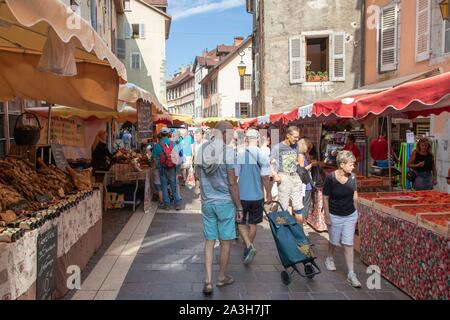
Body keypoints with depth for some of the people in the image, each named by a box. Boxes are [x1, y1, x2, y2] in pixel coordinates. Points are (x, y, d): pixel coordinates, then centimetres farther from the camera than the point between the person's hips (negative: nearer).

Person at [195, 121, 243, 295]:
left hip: (207, 202, 5)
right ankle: (222, 277, 26)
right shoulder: (228, 151, -14)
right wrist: (239, 207, -6)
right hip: (225, 202, -4)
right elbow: (232, 183, -13)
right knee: (225, 241, 11)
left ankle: (208, 282, 8)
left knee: (209, 241, 10)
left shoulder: (201, 150, 2)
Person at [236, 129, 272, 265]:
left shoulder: (239, 155, -9)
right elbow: (266, 177, -9)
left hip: (241, 195, -1)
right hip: (257, 196, 1)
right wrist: (269, 194, 4)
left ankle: (249, 246, -7)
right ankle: (248, 248, 27)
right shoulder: (263, 156, -9)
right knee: (252, 224, 17)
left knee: (241, 222, 13)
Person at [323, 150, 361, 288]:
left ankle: (351, 274, 8)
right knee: (334, 241, 15)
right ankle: (329, 258, 46)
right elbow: (325, 198, -12)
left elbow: (354, 196, 7)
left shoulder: (352, 177, -6)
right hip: (335, 216, -3)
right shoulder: (330, 178, -19)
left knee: (348, 244, 3)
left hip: (350, 216, 3)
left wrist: (356, 213, 10)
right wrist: (327, 217, -11)